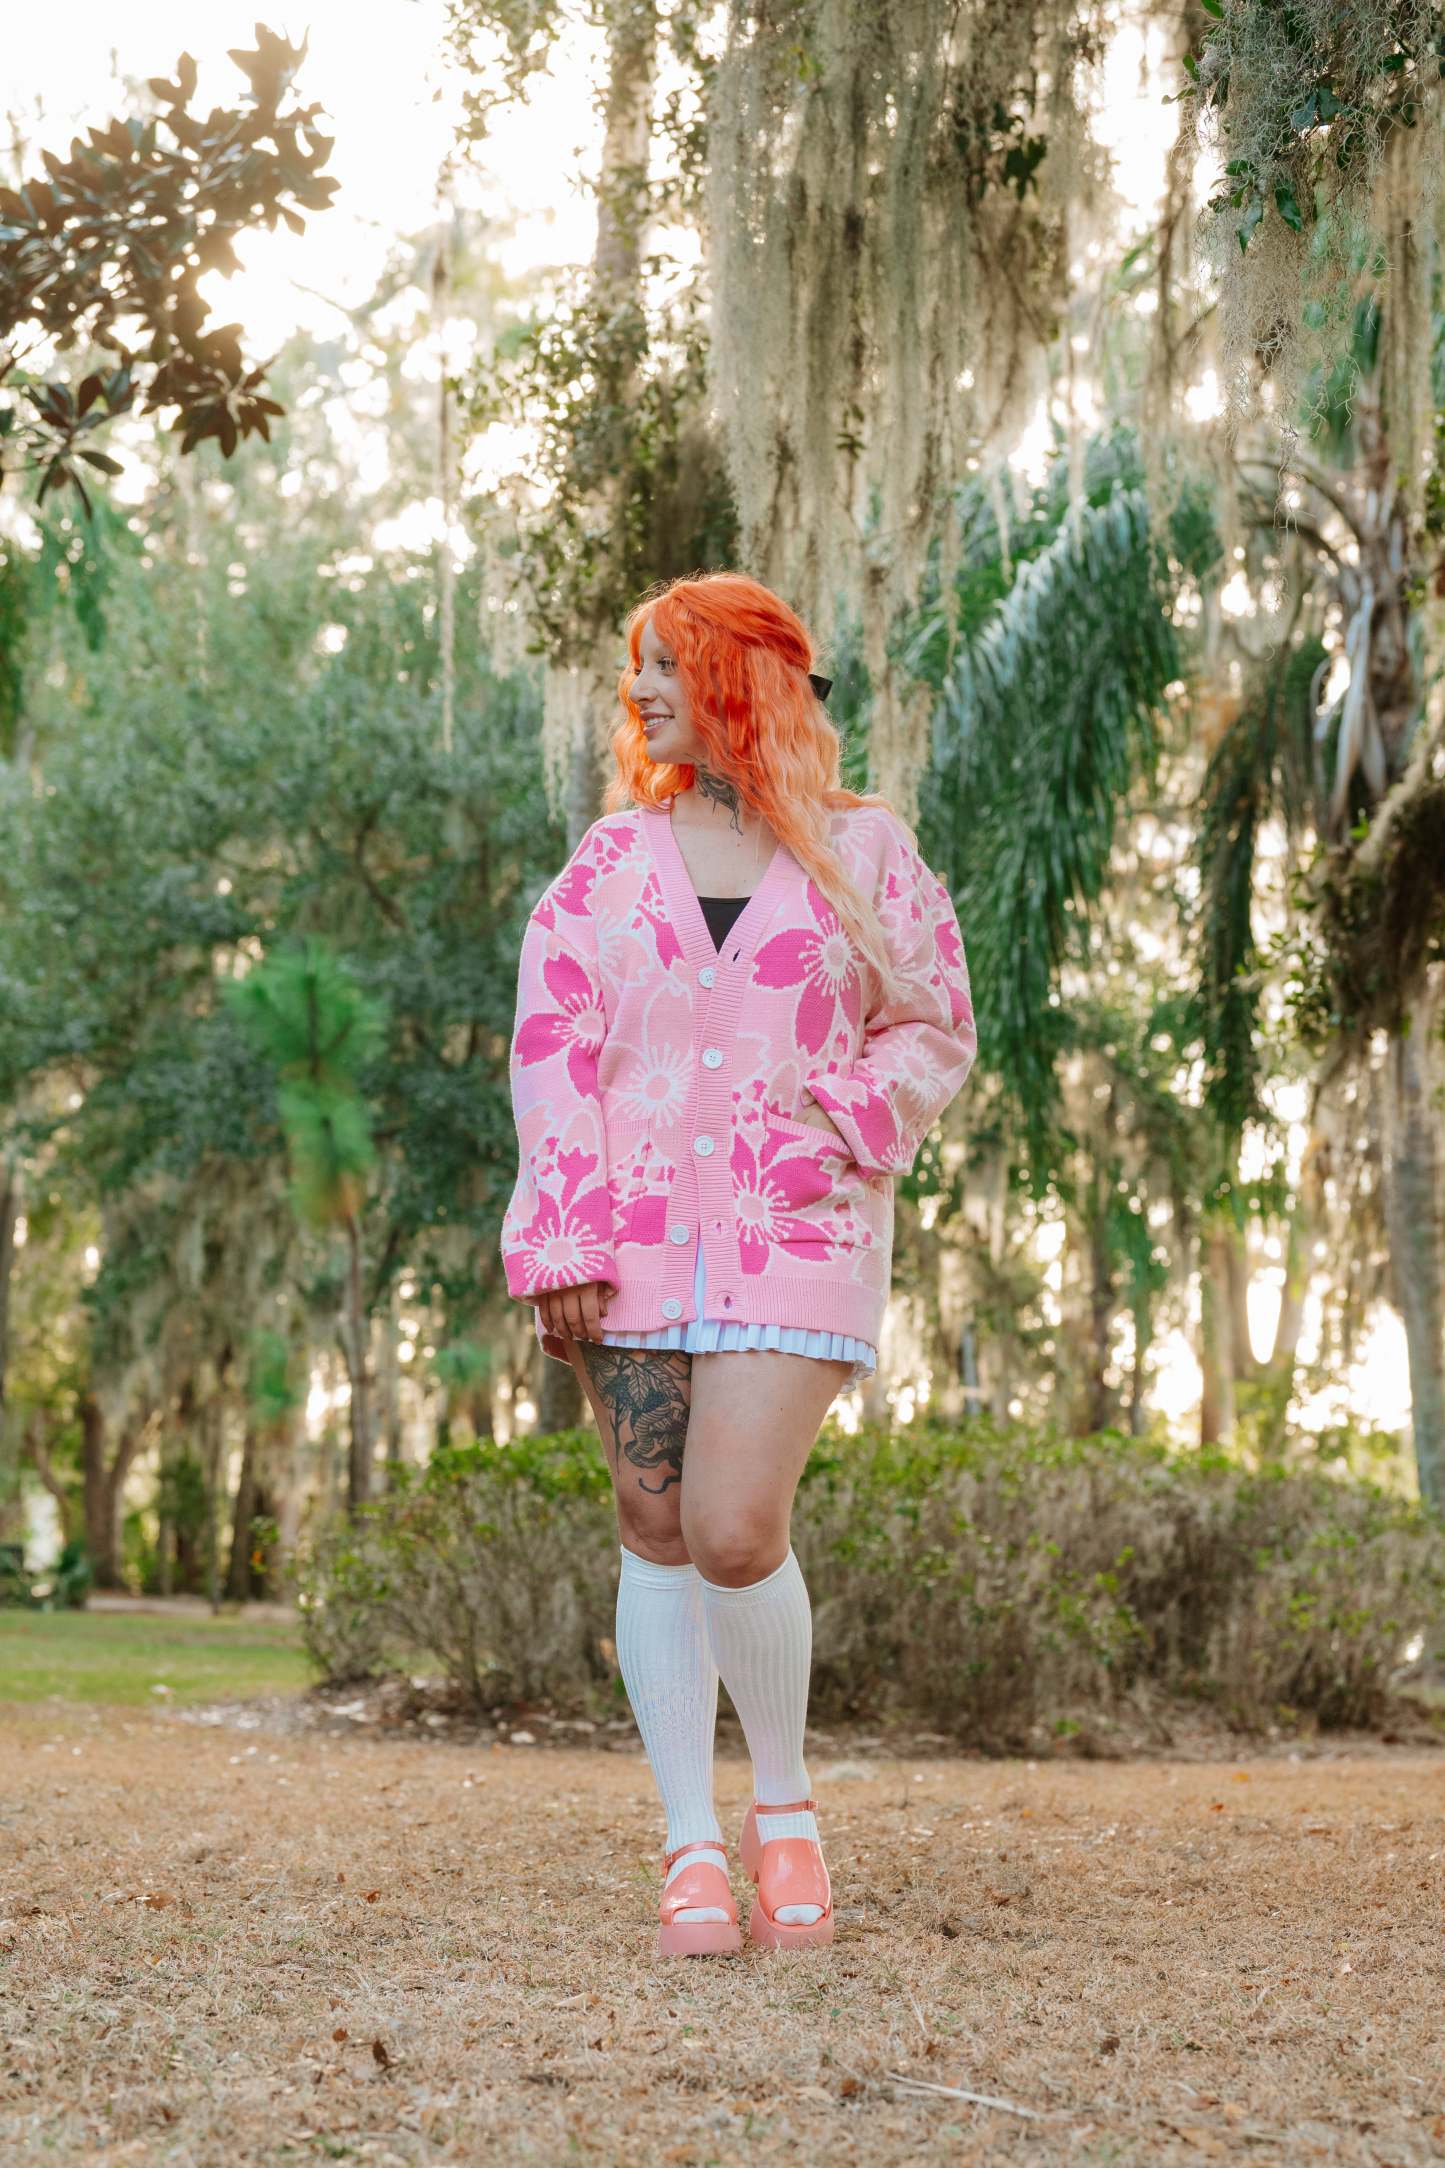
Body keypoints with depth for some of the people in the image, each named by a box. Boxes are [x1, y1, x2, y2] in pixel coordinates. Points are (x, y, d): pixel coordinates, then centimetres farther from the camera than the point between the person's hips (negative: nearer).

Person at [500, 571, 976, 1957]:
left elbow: (933, 1032, 10)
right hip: (635, 1239, 3)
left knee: (734, 1527, -15)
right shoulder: (611, 861, 11)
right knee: (655, 1533, 1)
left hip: (796, 1234, -3)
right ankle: (690, 1846, 11)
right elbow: (551, 1049, 5)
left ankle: (785, 1803, 9)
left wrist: (836, 1127, -10)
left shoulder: (863, 853, 7)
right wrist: (561, 1246, -5)